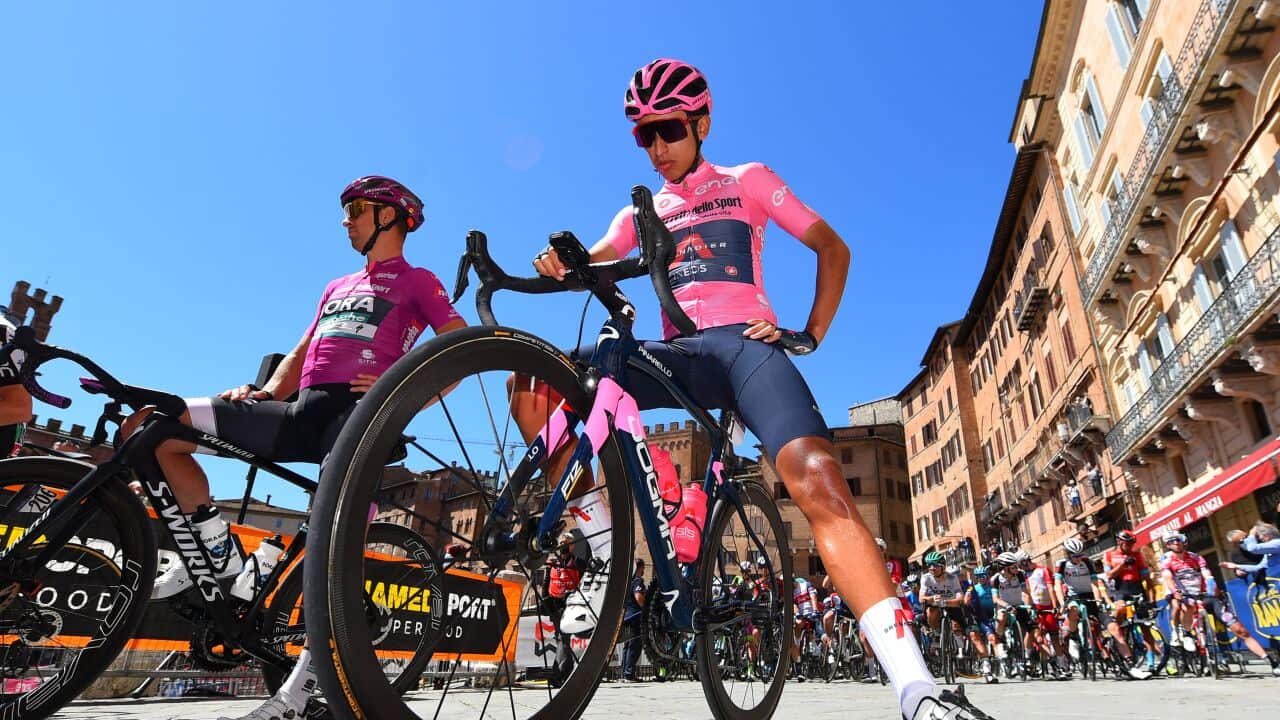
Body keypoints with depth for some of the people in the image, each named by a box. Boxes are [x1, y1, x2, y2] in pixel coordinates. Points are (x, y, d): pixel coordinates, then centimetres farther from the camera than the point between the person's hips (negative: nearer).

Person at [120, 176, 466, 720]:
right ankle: (218, 553, 3)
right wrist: (265, 392, 7)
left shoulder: (417, 281, 12)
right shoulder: (337, 287, 33)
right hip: (301, 412, 7)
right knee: (150, 424, -1)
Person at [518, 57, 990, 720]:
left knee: (818, 483, -28)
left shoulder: (749, 181, 17)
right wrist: (559, 263, -20)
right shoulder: (641, 211, 24)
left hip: (746, 345, -2)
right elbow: (593, 262, 5)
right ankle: (607, 556, -14)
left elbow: (833, 248, 14)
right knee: (534, 383, -19)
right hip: (677, 353, 3)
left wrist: (811, 334, 0)